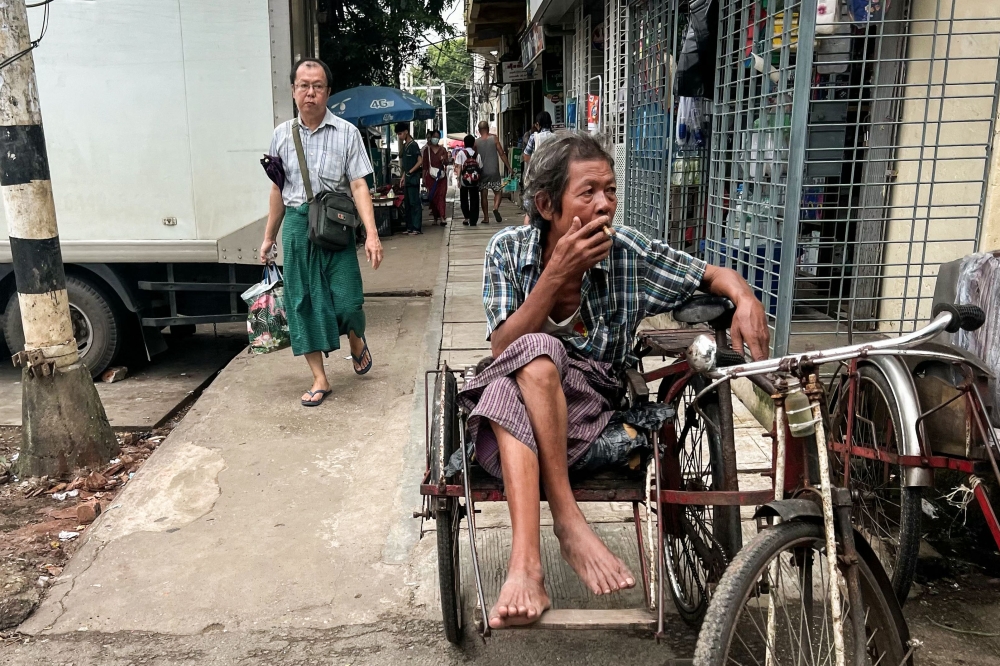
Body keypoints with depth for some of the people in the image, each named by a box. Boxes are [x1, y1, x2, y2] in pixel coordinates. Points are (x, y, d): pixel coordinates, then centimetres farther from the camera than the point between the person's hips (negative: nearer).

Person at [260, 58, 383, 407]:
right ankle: (319, 380, 15)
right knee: (302, 301, 3)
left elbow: (358, 185, -7)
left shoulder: (346, 133, -1)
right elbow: (278, 189, 14)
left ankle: (357, 341, 30)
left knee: (347, 301, -7)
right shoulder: (282, 134, 9)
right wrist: (269, 237, 16)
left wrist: (372, 234, -17)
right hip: (296, 224, 3)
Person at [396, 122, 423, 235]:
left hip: (413, 179, -9)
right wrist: (403, 177, 15)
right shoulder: (404, 146, 16)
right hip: (407, 180, 9)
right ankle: (410, 227, 15)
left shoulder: (413, 145, -9)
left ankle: (417, 228, -6)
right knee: (407, 204, 10)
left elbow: (420, 161, -15)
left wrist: (410, 172, -19)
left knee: (414, 203, -7)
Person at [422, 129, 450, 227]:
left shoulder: (443, 149, 8)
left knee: (441, 196, -8)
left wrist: (444, 160, -14)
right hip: (430, 176, -1)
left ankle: (442, 217, -16)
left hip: (441, 176, 1)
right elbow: (424, 164, 4)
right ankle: (436, 217, 9)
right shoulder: (427, 149, 3)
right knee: (432, 197, 0)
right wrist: (424, 178, 0)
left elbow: (446, 163, 10)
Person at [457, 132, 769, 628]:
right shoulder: (508, 249, -6)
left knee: (509, 394, -33)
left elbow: (715, 275, 4)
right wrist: (557, 273, -25)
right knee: (535, 353, -34)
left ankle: (525, 566, -33)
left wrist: (745, 298, -20)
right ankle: (568, 521, -32)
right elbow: (503, 351, -15)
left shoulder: (629, 252, -7)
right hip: (513, 403, 1)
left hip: (591, 405, 0)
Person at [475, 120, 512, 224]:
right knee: (497, 192, 12)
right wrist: (509, 167, 4)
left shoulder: (476, 142, 0)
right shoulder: (494, 139, -3)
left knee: (484, 195, 8)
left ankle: (486, 218, 7)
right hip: (494, 172, -1)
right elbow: (502, 154, -4)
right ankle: (496, 208, -16)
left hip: (482, 172, 1)